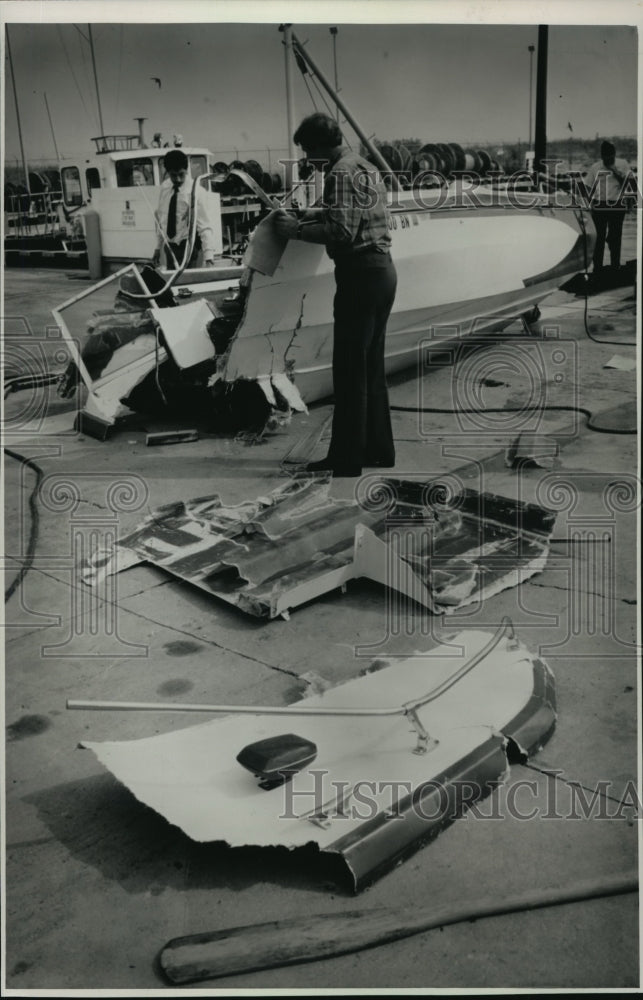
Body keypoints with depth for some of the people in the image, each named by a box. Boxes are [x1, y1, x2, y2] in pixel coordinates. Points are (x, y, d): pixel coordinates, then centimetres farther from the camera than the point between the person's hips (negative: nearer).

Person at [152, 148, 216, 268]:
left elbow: (205, 228, -22)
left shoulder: (194, 192, -16)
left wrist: (209, 259, -34)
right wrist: (158, 248, 10)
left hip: (187, 247, -5)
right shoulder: (165, 187, 1)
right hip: (169, 247, 5)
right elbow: (161, 219, 11)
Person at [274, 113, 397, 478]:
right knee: (372, 366, 14)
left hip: (361, 274, -10)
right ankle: (379, 450, 21)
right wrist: (311, 214, 22)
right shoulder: (366, 167, 19)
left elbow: (342, 231, -22)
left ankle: (346, 460, 0)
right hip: (383, 269, 10)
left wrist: (296, 230, -14)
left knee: (350, 370, -6)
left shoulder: (340, 174, -12)